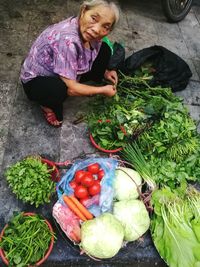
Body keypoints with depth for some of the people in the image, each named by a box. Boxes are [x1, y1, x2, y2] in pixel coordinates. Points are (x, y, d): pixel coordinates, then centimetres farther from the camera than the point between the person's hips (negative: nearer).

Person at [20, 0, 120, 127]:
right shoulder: (67, 40, -37)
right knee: (59, 89, -41)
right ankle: (47, 104, -5)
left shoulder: (85, 30, -14)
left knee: (104, 50, -2)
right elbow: (70, 88, -33)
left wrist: (104, 72, -3)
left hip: (64, 74, 7)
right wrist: (103, 90, -20)